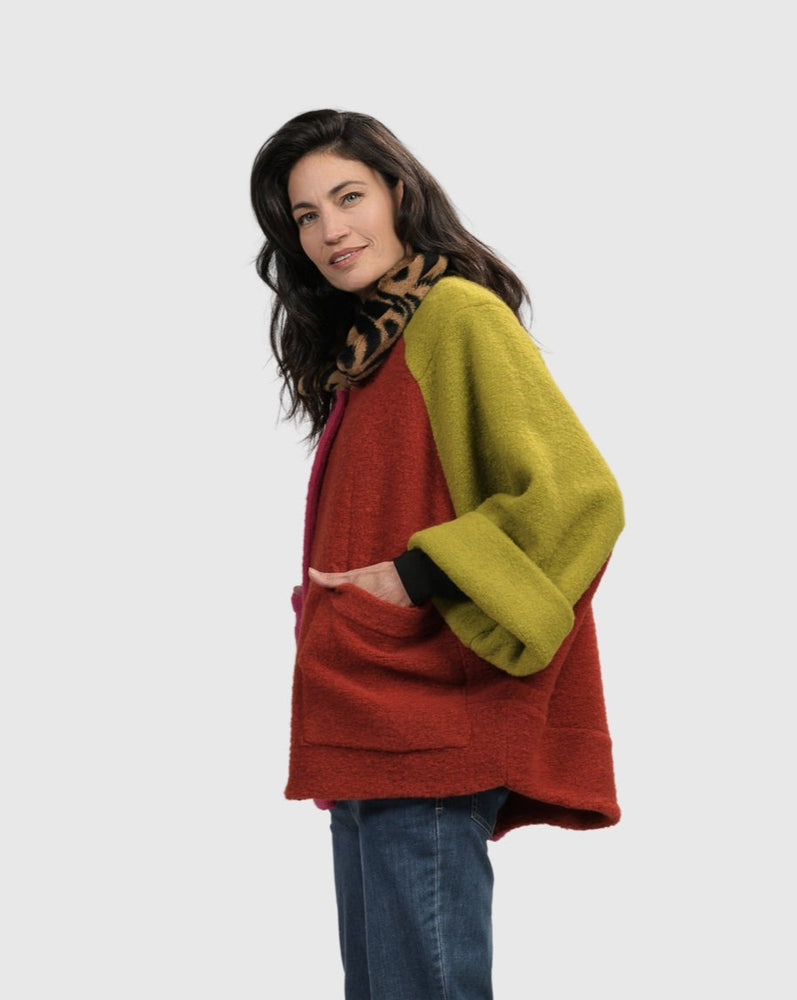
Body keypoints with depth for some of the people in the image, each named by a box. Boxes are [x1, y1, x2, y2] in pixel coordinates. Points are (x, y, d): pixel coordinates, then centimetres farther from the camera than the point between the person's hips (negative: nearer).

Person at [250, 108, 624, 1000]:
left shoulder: (458, 313, -9)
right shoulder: (359, 350, 19)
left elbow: (576, 496, -18)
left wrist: (415, 580, -18)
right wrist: (324, 606, 11)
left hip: (427, 722, -9)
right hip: (372, 726, 9)